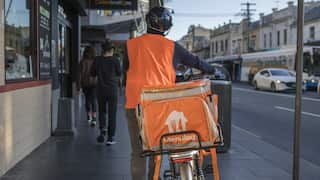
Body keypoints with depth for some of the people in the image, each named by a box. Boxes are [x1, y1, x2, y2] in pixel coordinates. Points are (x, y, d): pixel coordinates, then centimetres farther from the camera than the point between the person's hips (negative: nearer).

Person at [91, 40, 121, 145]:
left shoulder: (97, 60, -4)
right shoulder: (115, 60, -9)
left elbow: (93, 73, 6)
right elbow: (119, 74, 3)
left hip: (101, 89, 2)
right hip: (113, 89, -2)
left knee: (102, 111, 19)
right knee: (112, 113, 4)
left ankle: (102, 129, -4)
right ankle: (110, 138, 4)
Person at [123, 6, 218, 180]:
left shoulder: (131, 45, 4)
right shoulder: (171, 46, 2)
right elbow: (195, 61, 14)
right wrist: (213, 70, 31)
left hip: (135, 102, 0)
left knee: (138, 151, 5)